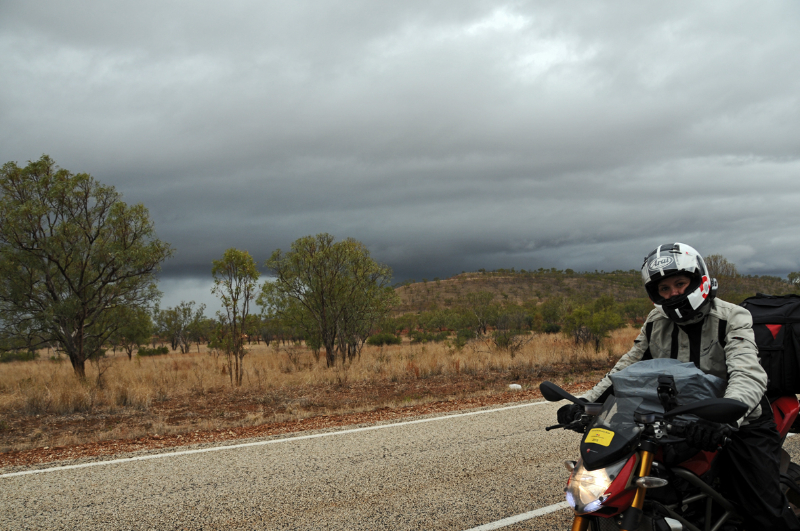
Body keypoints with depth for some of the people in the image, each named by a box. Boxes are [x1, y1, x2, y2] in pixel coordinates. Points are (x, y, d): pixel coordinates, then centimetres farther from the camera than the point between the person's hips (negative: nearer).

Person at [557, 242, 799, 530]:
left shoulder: (732, 318, -12)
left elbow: (749, 376, -28)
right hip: (678, 426, 5)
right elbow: (626, 367, 10)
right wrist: (584, 402, -5)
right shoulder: (656, 323, 5)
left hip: (739, 424, -5)